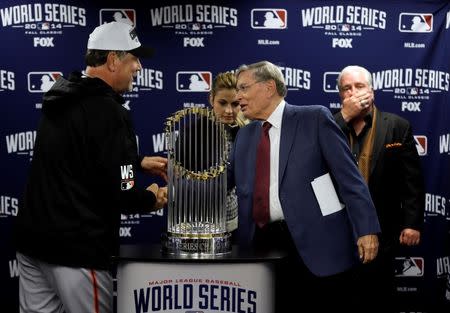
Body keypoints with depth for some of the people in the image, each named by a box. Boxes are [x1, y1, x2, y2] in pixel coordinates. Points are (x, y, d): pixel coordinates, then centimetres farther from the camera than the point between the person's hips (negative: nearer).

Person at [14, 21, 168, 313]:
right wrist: (151, 198, 2)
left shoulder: (62, 97, 10)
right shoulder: (109, 112, -18)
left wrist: (138, 162, 22)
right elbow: (117, 194, -19)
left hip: (32, 238, 9)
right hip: (75, 248, -8)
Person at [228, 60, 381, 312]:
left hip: (316, 242, -5)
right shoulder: (245, 135, 16)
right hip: (263, 245, 5)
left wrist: (366, 229, -12)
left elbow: (349, 177, -6)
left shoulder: (314, 118, -1)